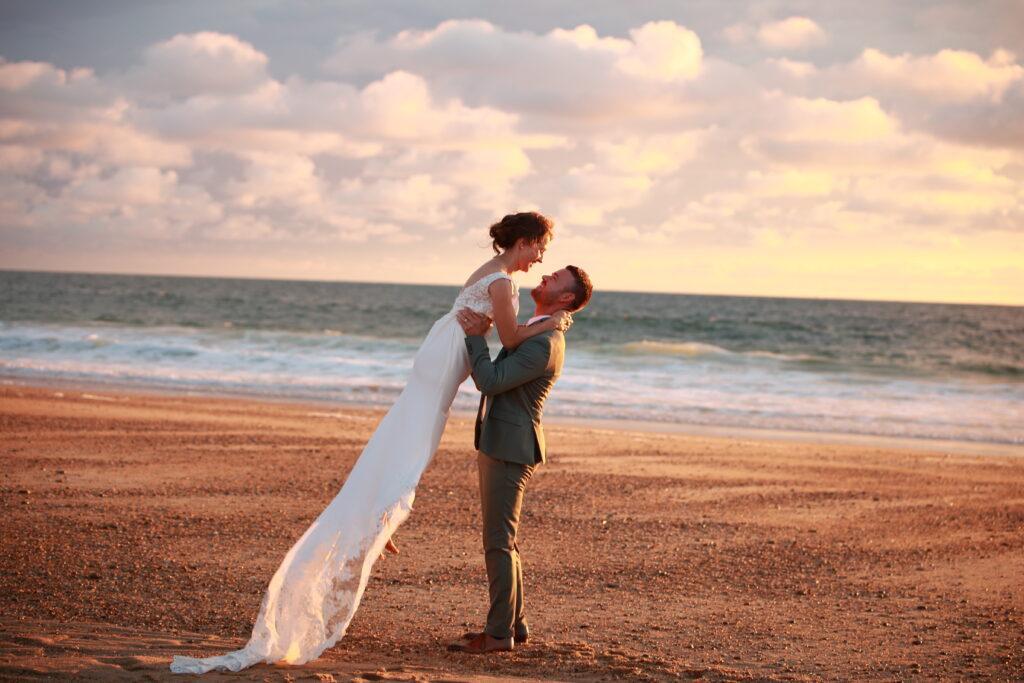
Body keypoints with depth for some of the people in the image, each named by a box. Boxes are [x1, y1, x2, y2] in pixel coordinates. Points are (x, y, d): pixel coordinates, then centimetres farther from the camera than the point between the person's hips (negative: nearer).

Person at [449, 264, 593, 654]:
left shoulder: (544, 344, -19)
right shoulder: (533, 333, 15)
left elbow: (490, 381, -22)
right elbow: (495, 379, 24)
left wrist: (476, 336, -13)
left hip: (509, 452, -10)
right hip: (497, 446, 10)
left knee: (499, 542, -6)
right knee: (502, 540, 14)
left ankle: (499, 633, 0)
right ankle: (514, 622, 21)